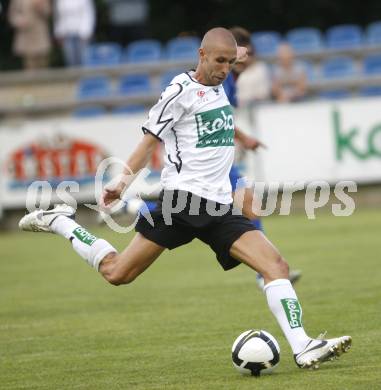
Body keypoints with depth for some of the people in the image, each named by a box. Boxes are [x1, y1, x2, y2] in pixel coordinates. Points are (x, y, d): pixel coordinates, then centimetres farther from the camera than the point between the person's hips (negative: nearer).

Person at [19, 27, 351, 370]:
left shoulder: (218, 89, 17)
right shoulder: (181, 91, -5)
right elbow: (150, 140, -5)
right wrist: (124, 181, -16)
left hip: (220, 207, 7)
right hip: (183, 200, -7)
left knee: (276, 265, -12)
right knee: (117, 274, -6)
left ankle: (303, 349, -18)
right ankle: (60, 222, 17)